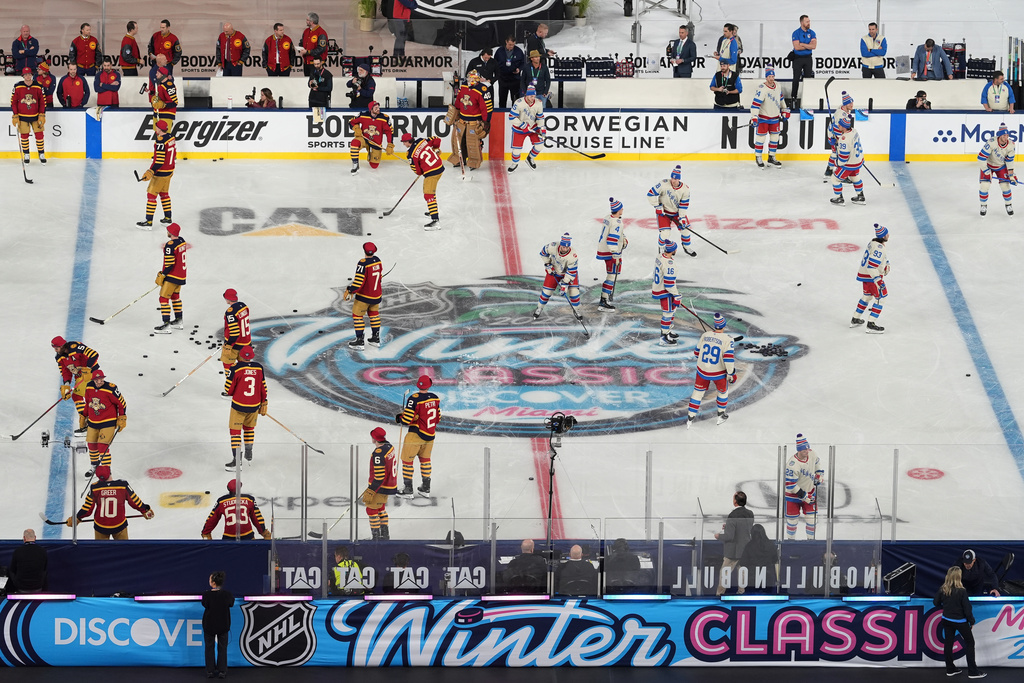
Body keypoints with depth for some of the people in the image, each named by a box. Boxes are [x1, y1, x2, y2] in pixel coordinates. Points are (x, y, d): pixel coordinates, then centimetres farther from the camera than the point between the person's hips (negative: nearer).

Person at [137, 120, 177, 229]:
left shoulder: (160, 141, -24)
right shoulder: (170, 137, 3)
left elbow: (159, 160, -26)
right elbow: (174, 153, 15)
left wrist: (150, 172, -25)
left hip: (161, 172, -9)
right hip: (169, 170, 9)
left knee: (151, 194, -2)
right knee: (164, 193, 23)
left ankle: (148, 221, -2)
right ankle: (167, 217, 31)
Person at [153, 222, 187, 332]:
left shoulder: (170, 246, -24)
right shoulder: (182, 241, 4)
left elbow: (169, 264, -24)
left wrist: (162, 276, -15)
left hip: (172, 276, -10)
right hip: (181, 275, 10)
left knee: (164, 298, -5)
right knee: (175, 296, 26)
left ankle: (166, 324, -9)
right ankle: (179, 321, 34)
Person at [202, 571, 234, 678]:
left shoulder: (206, 594, -19)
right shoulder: (227, 595, -13)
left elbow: (205, 605, -5)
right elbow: (231, 604, 2)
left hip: (209, 624, -1)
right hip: (223, 624, 1)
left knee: (209, 647, 11)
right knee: (222, 648, 10)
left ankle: (210, 671, 12)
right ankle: (222, 671, 10)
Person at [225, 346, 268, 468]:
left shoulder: (235, 369, -15)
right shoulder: (259, 368, -3)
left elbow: (229, 390, -10)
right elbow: (263, 388, 5)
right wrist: (263, 403, 16)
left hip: (238, 406, -4)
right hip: (254, 406, 4)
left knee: (235, 430, 4)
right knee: (249, 428, 26)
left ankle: (236, 459, -2)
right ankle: (249, 455, 35)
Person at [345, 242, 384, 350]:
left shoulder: (363, 263, -25)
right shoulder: (377, 260, -4)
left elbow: (359, 281, -26)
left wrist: (349, 291, -18)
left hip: (364, 296, -7)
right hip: (377, 295, 7)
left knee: (357, 315, 7)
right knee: (373, 313, 25)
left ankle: (359, 341, 7)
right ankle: (376, 338, 31)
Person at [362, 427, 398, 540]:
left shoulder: (378, 454, -30)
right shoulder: (389, 446, 1)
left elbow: (379, 477, -28)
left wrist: (370, 492, -23)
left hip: (381, 487, -10)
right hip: (391, 483, 10)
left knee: (371, 509, 2)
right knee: (380, 507, 25)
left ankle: (376, 537, 5)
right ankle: (385, 534, 34)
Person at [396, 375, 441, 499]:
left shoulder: (414, 399, -21)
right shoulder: (435, 398, -2)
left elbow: (406, 420, -20)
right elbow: (438, 418, 8)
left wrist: (399, 418, 1)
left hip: (416, 436, -6)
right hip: (430, 435, 6)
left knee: (407, 459, 8)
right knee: (425, 459, 22)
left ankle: (408, 489, 11)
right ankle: (426, 488, 27)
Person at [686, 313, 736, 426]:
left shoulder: (705, 335, -4)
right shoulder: (727, 339, -17)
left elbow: (697, 352, 7)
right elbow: (728, 357, -22)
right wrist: (730, 373, -10)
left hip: (702, 371, 3)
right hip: (719, 373, -3)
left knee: (698, 391, 19)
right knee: (723, 391, 24)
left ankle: (691, 417, 19)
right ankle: (721, 415, 37)